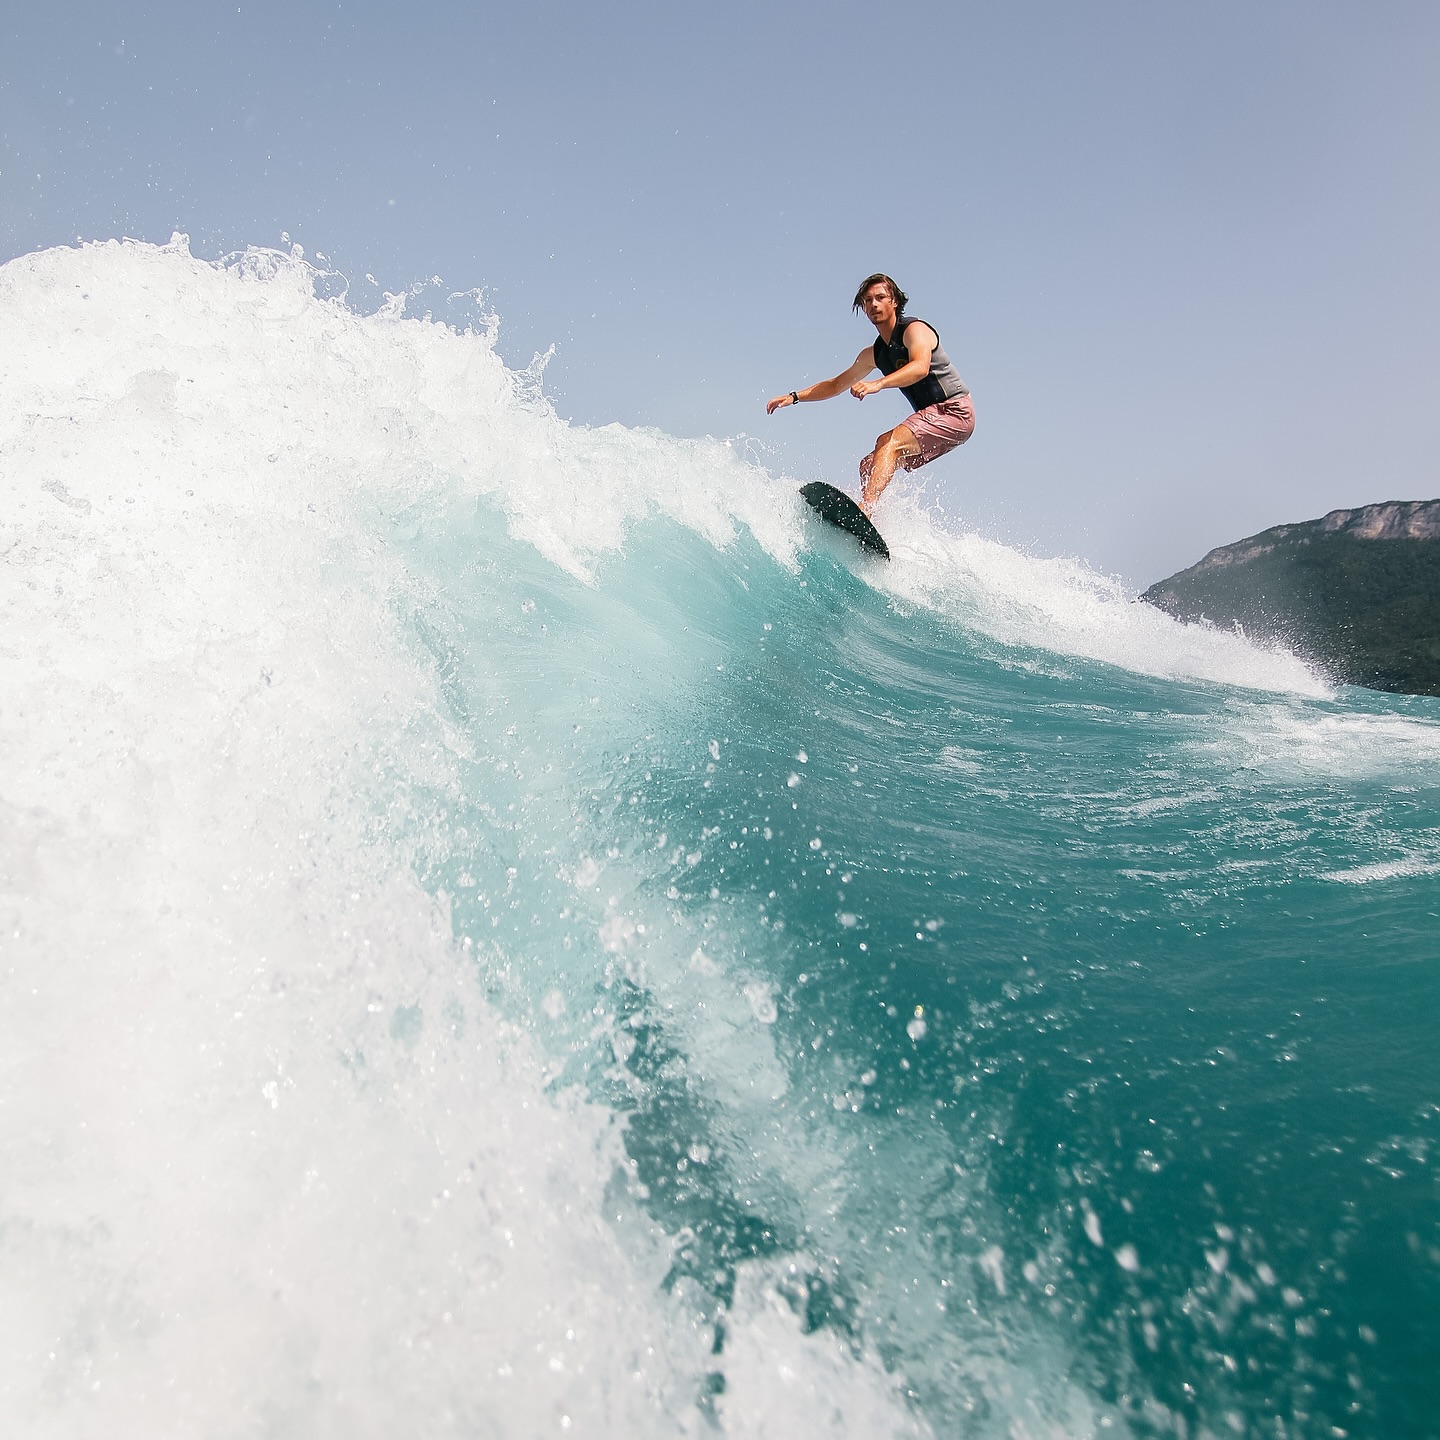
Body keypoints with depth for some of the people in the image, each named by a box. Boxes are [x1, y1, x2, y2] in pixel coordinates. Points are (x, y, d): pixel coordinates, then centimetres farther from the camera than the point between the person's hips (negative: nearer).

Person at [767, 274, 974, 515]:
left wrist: (878, 384, -44)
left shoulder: (914, 329, -8)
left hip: (955, 409, -9)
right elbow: (836, 385, 25)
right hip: (934, 416, 9)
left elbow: (920, 367, -30)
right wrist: (794, 396, 14)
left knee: (888, 443, -28)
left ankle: (864, 511, -45)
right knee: (869, 464, 5)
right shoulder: (874, 354, 16)